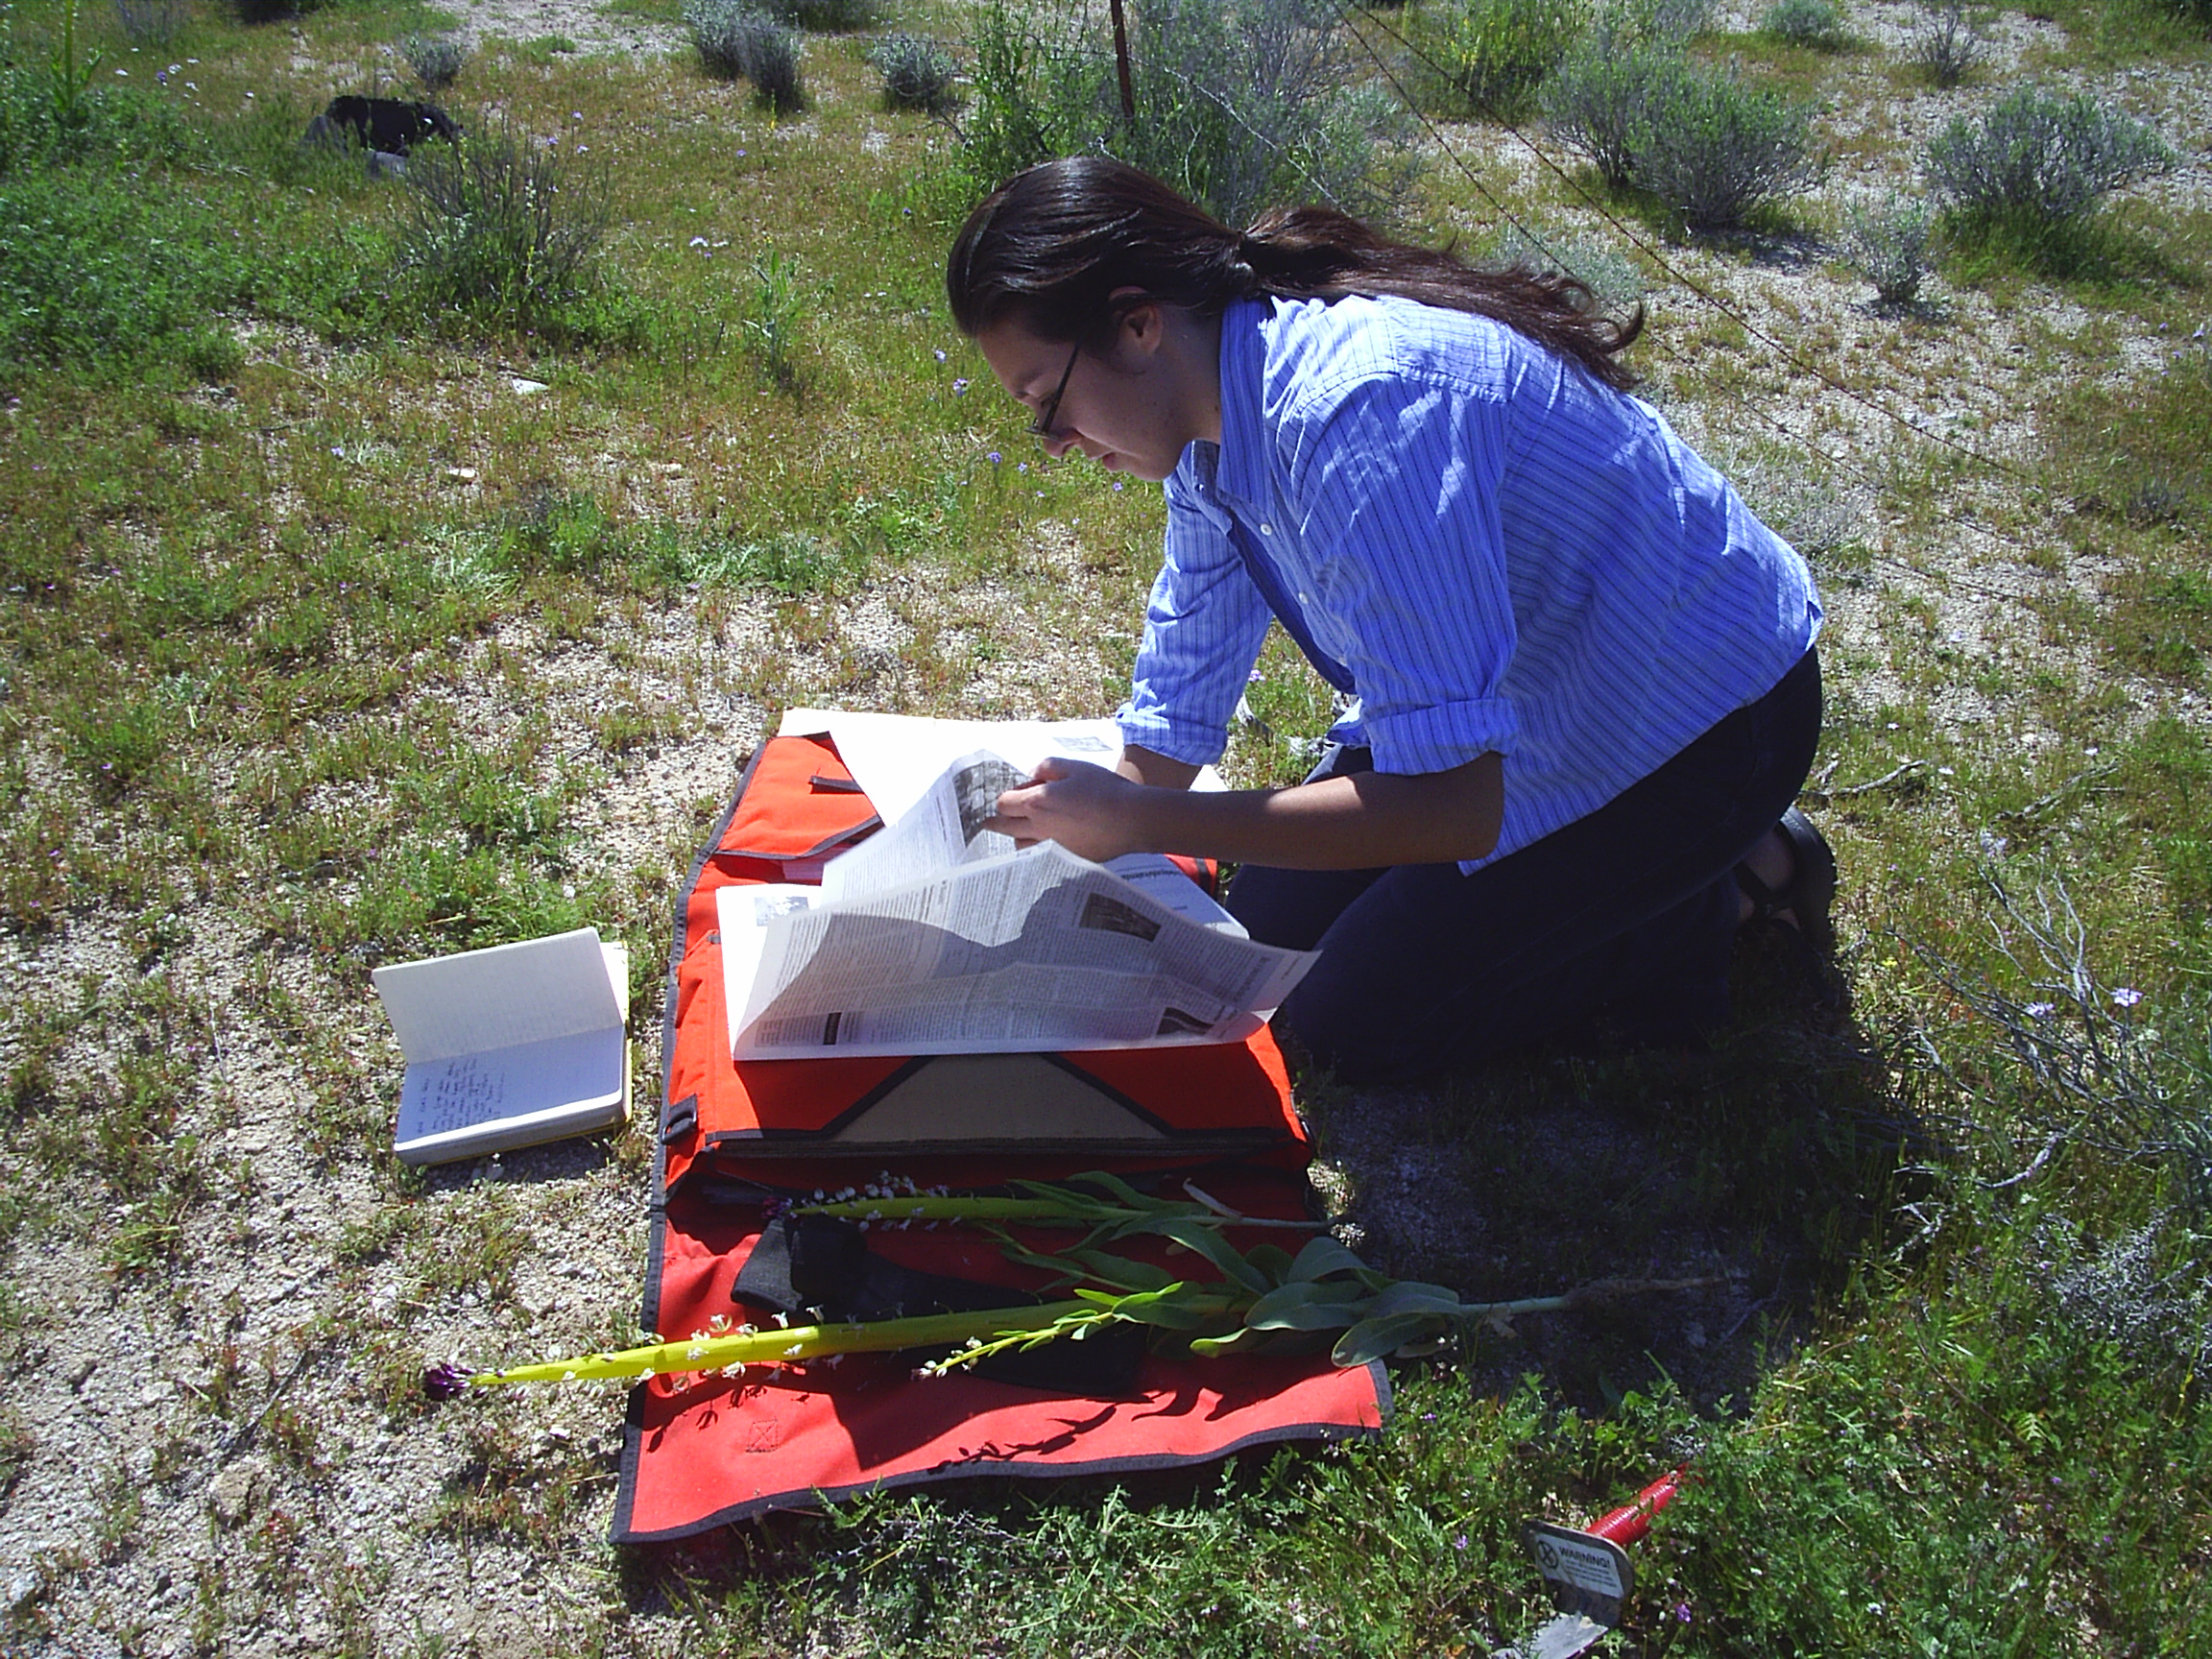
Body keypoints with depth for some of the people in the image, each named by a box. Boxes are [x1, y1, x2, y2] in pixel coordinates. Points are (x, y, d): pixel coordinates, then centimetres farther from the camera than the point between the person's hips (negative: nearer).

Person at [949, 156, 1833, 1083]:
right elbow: (1176, 716, 6)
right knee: (1271, 939, 8)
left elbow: (1452, 806, -39)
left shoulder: (1360, 411, -37)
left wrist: (1134, 820, -33)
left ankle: (1718, 896, 4)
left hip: (1692, 728, -8)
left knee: (1348, 1023, -10)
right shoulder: (1212, 418, -7)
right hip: (1517, 694, 8)